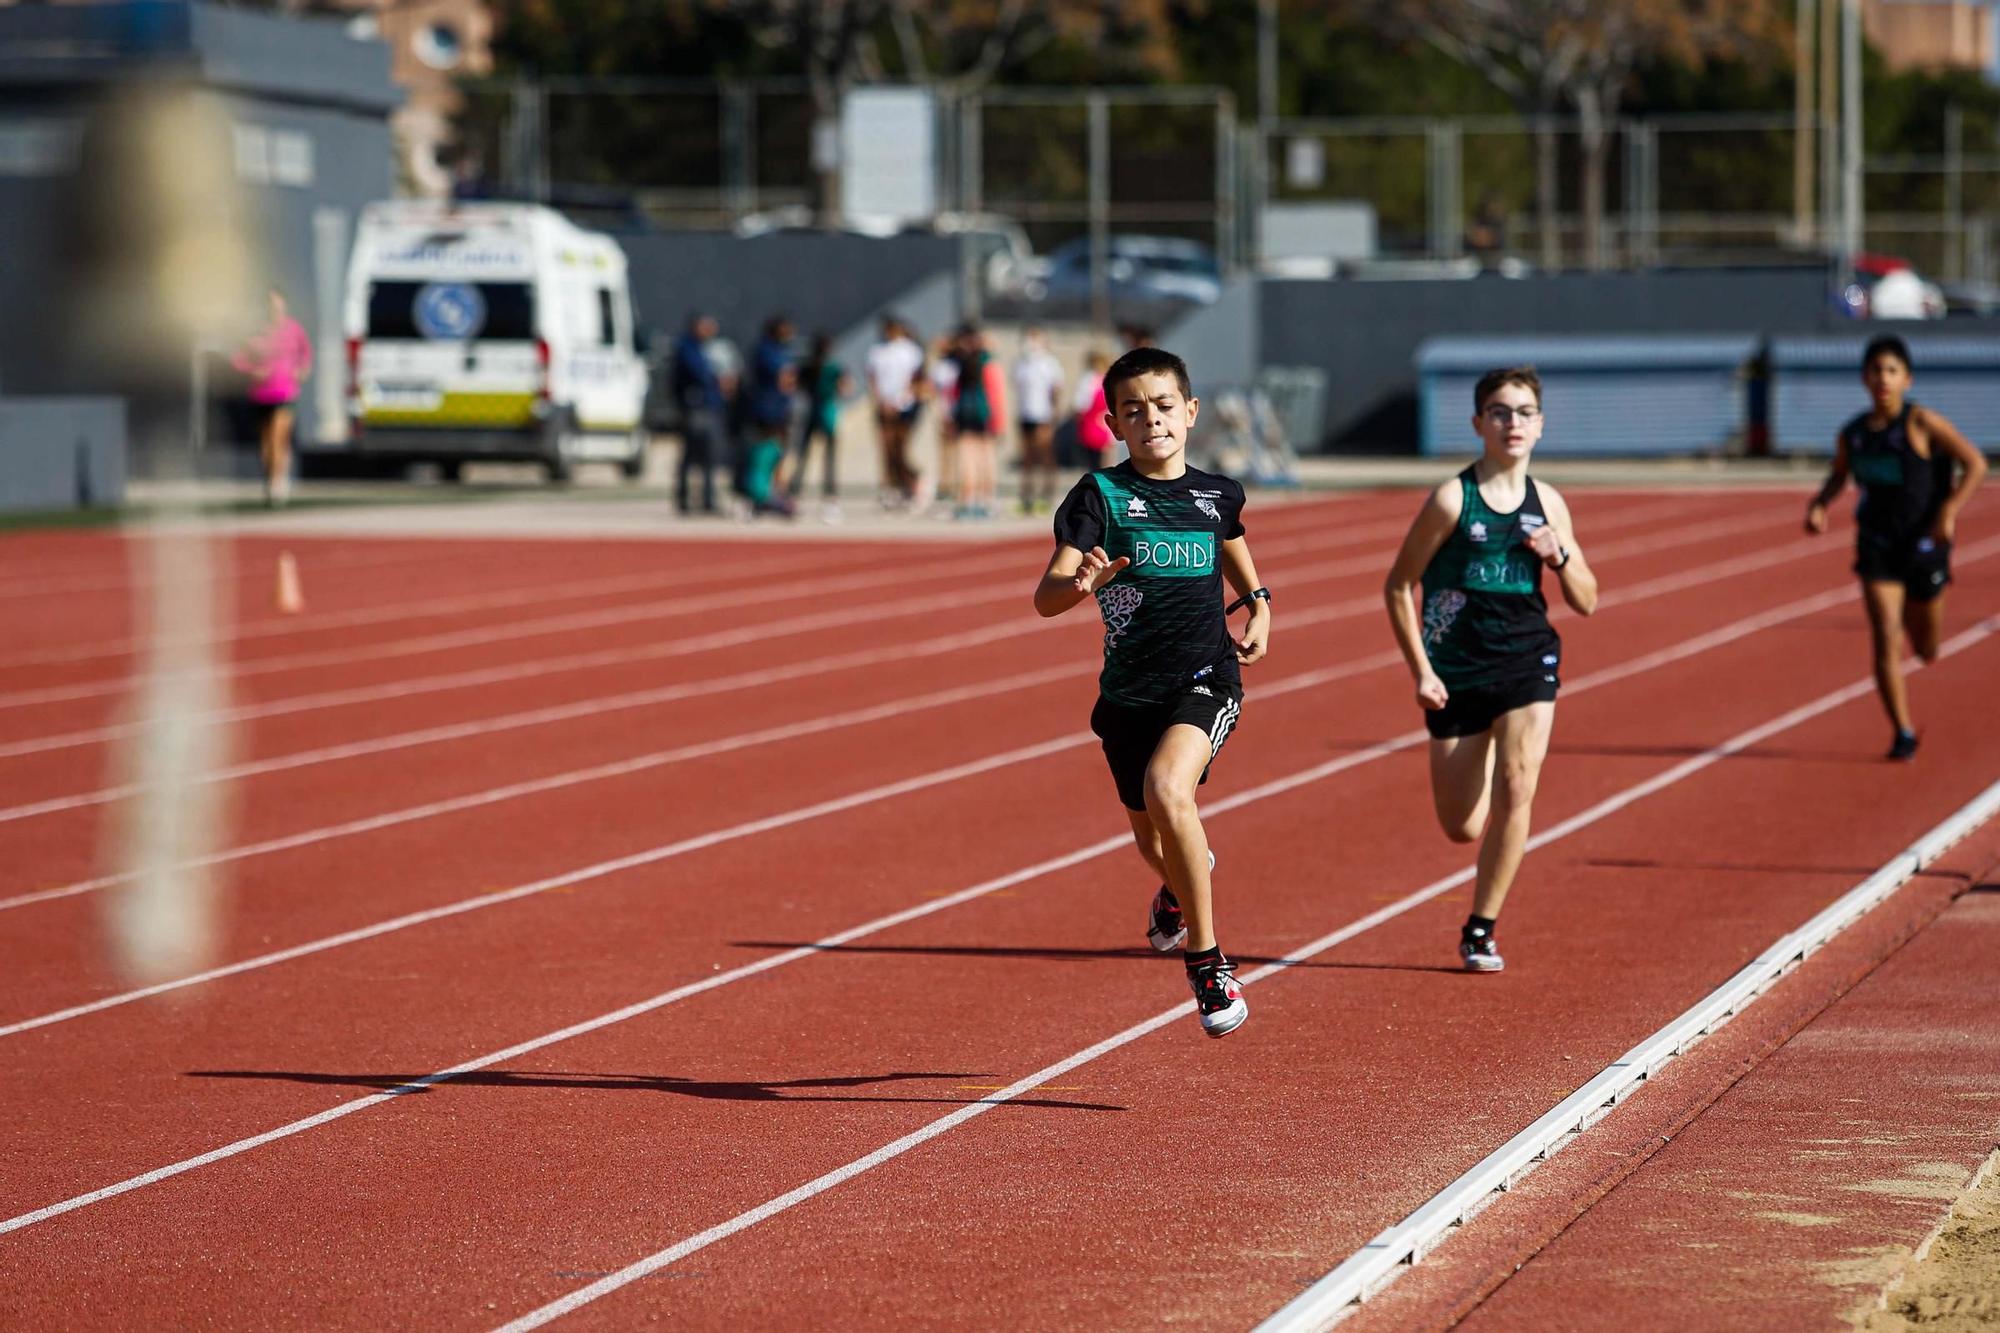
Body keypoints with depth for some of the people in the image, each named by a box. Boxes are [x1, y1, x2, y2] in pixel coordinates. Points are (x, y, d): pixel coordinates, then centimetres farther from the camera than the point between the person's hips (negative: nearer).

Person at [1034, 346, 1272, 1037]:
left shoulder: (1216, 495, 3)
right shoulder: (1099, 495, -7)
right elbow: (1045, 597, -18)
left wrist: (1258, 605, 11)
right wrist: (1080, 582, -40)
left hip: (1206, 678, -1)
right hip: (1129, 689, 1)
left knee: (1167, 788, -31)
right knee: (1153, 843, 17)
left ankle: (1205, 956, -18)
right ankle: (1183, 882, 58)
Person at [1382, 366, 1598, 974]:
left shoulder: (1547, 504, 2)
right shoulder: (1452, 500, -9)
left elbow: (1586, 602, 10)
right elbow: (1398, 586, -4)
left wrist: (1560, 555, -10)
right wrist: (1421, 671, -9)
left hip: (1528, 661, 2)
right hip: (1458, 672, -2)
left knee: (1516, 787, -18)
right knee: (1462, 828, 2)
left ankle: (1481, 930, -5)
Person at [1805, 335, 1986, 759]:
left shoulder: (1922, 423, -13)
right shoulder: (1853, 434, -1)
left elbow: (1975, 465, -12)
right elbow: (1838, 476, 19)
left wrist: (1950, 511, -23)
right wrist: (1818, 506, -1)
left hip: (1924, 545, -2)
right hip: (1877, 547, 2)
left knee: (1926, 649, 13)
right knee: (1886, 642, -12)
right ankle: (1904, 734, -5)